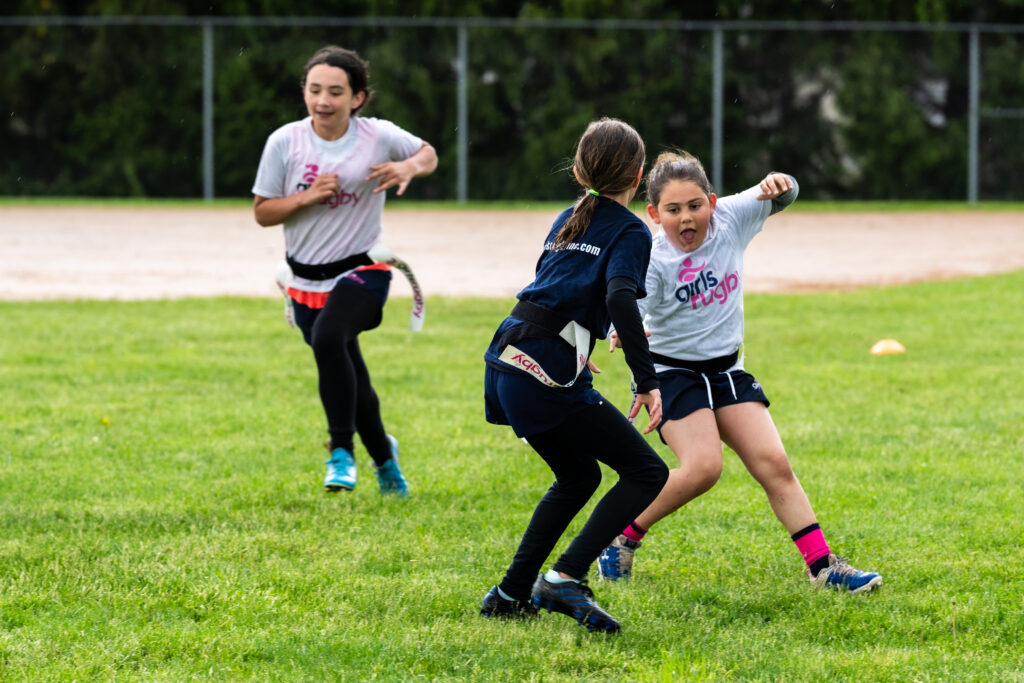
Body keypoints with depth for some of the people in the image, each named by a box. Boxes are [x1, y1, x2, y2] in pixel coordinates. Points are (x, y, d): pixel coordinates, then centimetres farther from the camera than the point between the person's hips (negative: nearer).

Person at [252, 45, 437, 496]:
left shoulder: (379, 137, -9)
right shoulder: (284, 142, -8)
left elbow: (428, 154, 10)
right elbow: (262, 212, -1)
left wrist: (410, 168, -13)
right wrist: (306, 197, -19)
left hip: (362, 270, -3)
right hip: (307, 281, 3)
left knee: (328, 337, -34)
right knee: (350, 381, 12)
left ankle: (342, 452, -26)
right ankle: (383, 456, 42)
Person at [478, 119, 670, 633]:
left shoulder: (568, 220, 21)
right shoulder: (630, 232, -2)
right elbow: (620, 297, -20)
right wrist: (647, 381, -22)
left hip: (506, 360, 8)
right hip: (546, 376, -8)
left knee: (578, 477, 24)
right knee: (647, 472, -3)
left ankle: (511, 595, 21)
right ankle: (566, 578, -16)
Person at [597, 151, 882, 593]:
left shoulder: (729, 220, -7)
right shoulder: (653, 261, -20)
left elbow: (784, 197, -3)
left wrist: (778, 186, -27)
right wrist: (622, 334, -55)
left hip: (726, 370, 5)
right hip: (672, 371, -5)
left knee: (773, 464, -5)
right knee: (703, 466, -23)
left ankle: (822, 566, -4)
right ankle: (621, 538, -4)